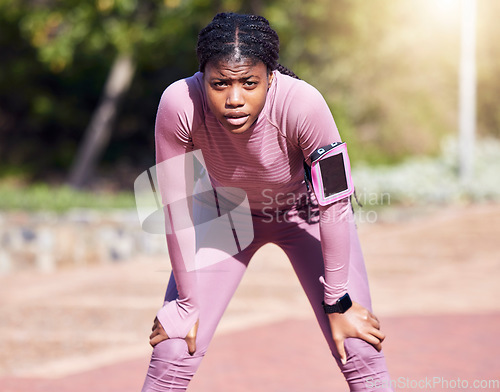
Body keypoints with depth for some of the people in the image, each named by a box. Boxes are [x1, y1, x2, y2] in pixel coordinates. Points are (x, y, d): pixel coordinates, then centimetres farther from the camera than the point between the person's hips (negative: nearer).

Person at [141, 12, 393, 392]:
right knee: (173, 354, -6)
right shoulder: (179, 105, -35)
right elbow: (177, 209, -21)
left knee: (361, 354, -8)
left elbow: (335, 206, -25)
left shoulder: (303, 103, -38)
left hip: (305, 211, -1)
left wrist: (337, 304, -17)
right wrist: (187, 304, -13)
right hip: (226, 211, 1)